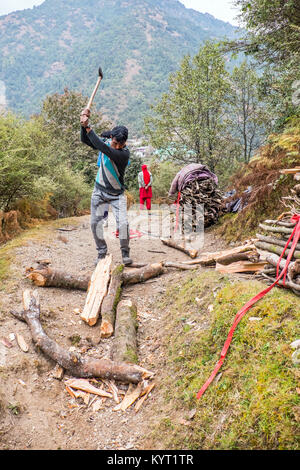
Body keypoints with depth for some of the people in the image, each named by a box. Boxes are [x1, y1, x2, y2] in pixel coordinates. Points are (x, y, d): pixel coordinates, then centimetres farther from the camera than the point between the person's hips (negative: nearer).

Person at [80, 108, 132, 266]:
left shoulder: (124, 154, -22)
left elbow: (103, 148, -33)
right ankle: (102, 252, 20)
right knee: (95, 223, 4)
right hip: (99, 192, 5)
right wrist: (83, 125, -23)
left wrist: (88, 127, -31)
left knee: (123, 223, -16)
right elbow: (85, 140, -4)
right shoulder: (106, 144, -3)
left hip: (117, 195, -4)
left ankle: (125, 253, 5)